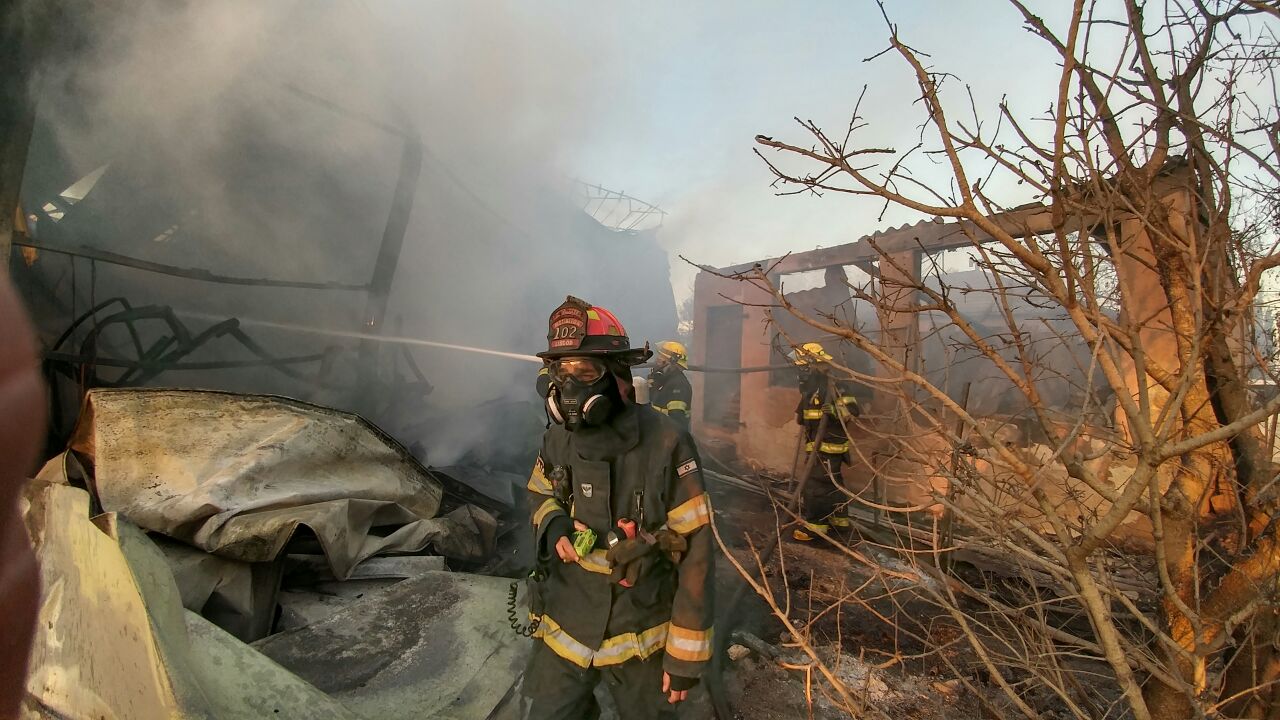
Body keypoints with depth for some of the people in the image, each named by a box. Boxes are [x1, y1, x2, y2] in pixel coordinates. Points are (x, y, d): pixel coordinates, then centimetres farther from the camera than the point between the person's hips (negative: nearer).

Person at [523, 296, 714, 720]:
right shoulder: (558, 437, -6)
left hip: (641, 636, -3)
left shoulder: (665, 444, -21)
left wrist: (687, 652, -13)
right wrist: (553, 523, -9)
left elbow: (694, 551, -17)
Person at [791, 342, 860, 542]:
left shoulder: (834, 386, -17)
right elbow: (802, 417, 27)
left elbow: (853, 411, -26)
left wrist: (835, 409, -40)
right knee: (831, 482, 17)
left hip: (829, 446, -9)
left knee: (816, 484, -8)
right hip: (818, 445, 9)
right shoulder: (812, 387, 12)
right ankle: (839, 518, 29)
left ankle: (814, 526, -1)